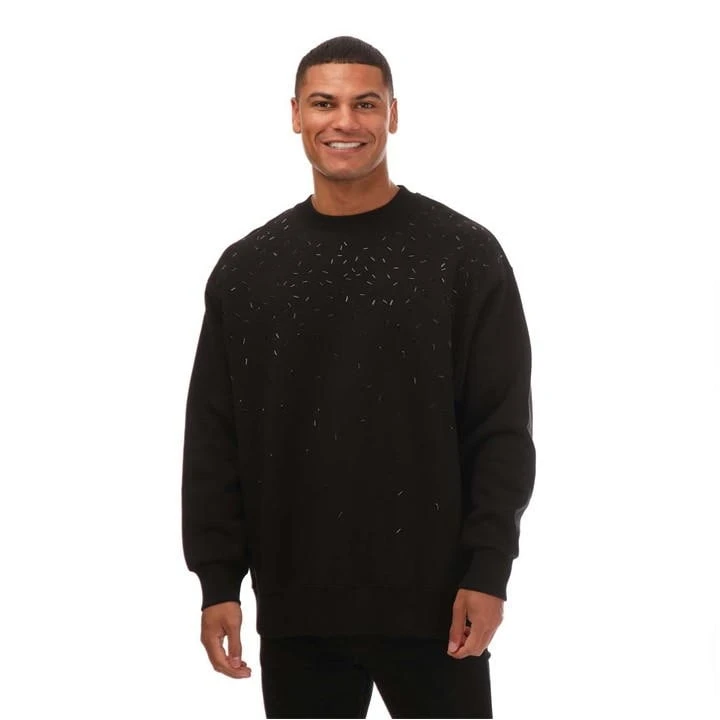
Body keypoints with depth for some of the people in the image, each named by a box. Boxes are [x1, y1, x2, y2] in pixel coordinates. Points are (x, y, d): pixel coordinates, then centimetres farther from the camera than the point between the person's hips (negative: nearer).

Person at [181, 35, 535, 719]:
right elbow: (213, 437, 8)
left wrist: (488, 570, -10)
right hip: (296, 610, 2)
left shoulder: (464, 253, -1)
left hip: (431, 604, -2)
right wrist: (217, 579, 2)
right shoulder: (246, 267, 7)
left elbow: (503, 427, -3)